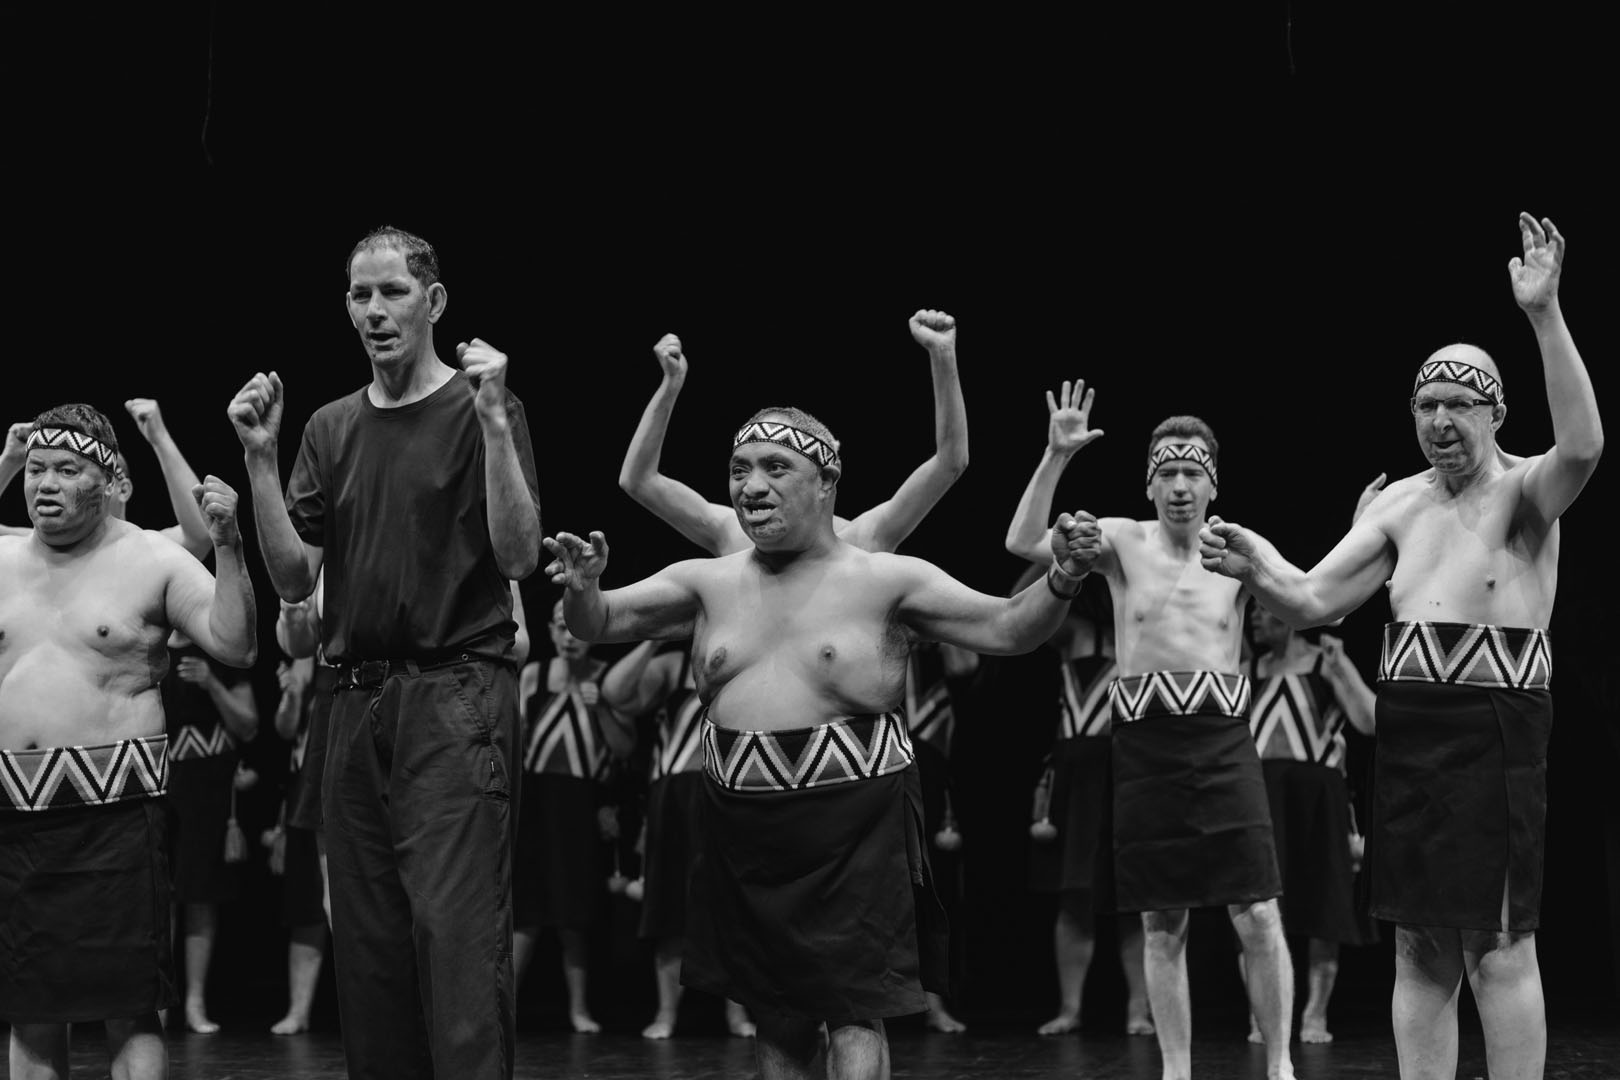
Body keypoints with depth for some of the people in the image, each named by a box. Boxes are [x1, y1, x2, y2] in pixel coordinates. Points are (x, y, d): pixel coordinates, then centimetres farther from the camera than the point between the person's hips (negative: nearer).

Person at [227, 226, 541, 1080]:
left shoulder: (482, 408, 0)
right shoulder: (333, 427, 15)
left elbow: (519, 556, -10)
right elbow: (293, 579, 11)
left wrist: (493, 422, -18)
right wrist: (259, 458, 0)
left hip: (456, 692, -6)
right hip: (358, 697, 6)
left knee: (455, 926, -14)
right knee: (365, 936, 7)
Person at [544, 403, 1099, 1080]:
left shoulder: (886, 581, -3)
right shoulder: (710, 583, 8)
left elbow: (1008, 630, -5)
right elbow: (600, 624, 9)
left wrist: (1059, 582, -24)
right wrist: (582, 590, -14)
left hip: (853, 820, -4)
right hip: (746, 824, 4)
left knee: (855, 1008, -8)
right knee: (775, 1016, 13)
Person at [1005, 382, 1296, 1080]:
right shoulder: (1123, 542, 3)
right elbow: (1023, 544, -10)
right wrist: (1055, 458, -19)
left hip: (1223, 742, 0)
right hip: (1145, 744, 0)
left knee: (1259, 918, -5)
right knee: (1161, 929, 6)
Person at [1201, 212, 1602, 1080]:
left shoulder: (1522, 491, -5)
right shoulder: (1400, 505, 12)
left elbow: (1583, 445, -28)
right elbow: (1311, 600, 8)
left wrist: (1544, 316, -35)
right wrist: (1257, 571, -14)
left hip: (1497, 732, -6)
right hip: (1407, 731, 6)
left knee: (1499, 947, -5)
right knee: (1420, 950, 10)